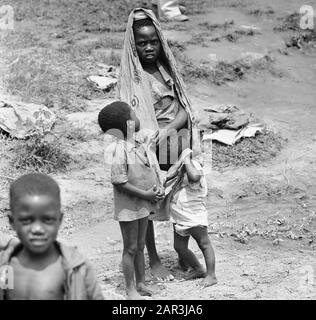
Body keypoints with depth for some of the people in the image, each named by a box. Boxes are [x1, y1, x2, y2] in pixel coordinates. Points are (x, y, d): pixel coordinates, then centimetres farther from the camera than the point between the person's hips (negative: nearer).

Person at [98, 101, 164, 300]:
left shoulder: (142, 145, 2)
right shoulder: (121, 149, -21)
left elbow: (153, 170, 12)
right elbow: (119, 181, -22)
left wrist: (159, 189, -6)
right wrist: (145, 194, -21)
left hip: (143, 205, 7)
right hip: (128, 206, -7)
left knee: (140, 246, 18)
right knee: (130, 248, 3)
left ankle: (141, 284, 30)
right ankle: (131, 289, 14)